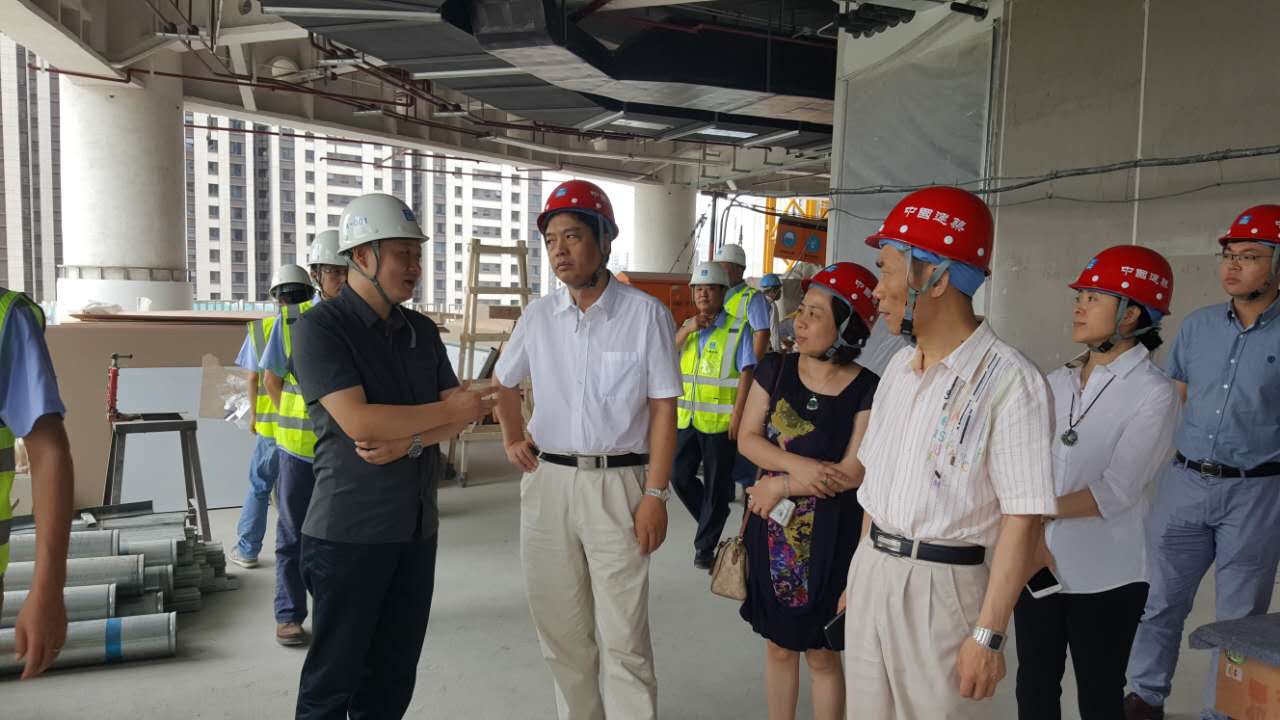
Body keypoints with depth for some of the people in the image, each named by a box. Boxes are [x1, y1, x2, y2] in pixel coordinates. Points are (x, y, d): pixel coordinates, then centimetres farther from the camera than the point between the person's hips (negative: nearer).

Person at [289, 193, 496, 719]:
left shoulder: (422, 331, 10)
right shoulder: (320, 327, -9)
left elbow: (464, 412, 5)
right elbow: (359, 422, -21)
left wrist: (409, 443, -14)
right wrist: (447, 410, -10)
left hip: (418, 526, 6)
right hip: (350, 530, -6)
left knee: (395, 671, 13)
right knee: (336, 674, 5)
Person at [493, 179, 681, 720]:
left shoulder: (645, 314, -6)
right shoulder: (539, 315, 6)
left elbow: (663, 410, -7)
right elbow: (503, 382, 23)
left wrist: (655, 495, -10)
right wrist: (512, 440, 13)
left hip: (617, 481, -4)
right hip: (547, 481, 5)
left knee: (623, 639, -1)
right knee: (560, 629, 15)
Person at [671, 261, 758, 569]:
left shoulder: (737, 329, -5)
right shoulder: (688, 327, 13)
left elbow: (747, 372, -10)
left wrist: (738, 413, -16)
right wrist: (688, 329, -13)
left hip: (720, 421, -5)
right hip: (687, 417, 5)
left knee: (715, 486, 5)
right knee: (680, 476, 7)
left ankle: (705, 545, 18)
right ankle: (712, 519, 32)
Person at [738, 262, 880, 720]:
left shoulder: (866, 390, -12)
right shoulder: (775, 369, 0)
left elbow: (854, 472, -17)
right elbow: (747, 438, -3)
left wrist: (781, 485, -13)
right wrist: (796, 465, -19)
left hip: (829, 535, -4)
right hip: (772, 530, 4)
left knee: (822, 653, 10)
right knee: (778, 644, 17)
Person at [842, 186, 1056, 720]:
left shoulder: (1008, 380, -16)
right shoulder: (899, 366, 7)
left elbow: (1022, 519, -17)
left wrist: (988, 635, -18)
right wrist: (862, 571, 15)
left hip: (943, 588, -6)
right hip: (870, 573, 7)